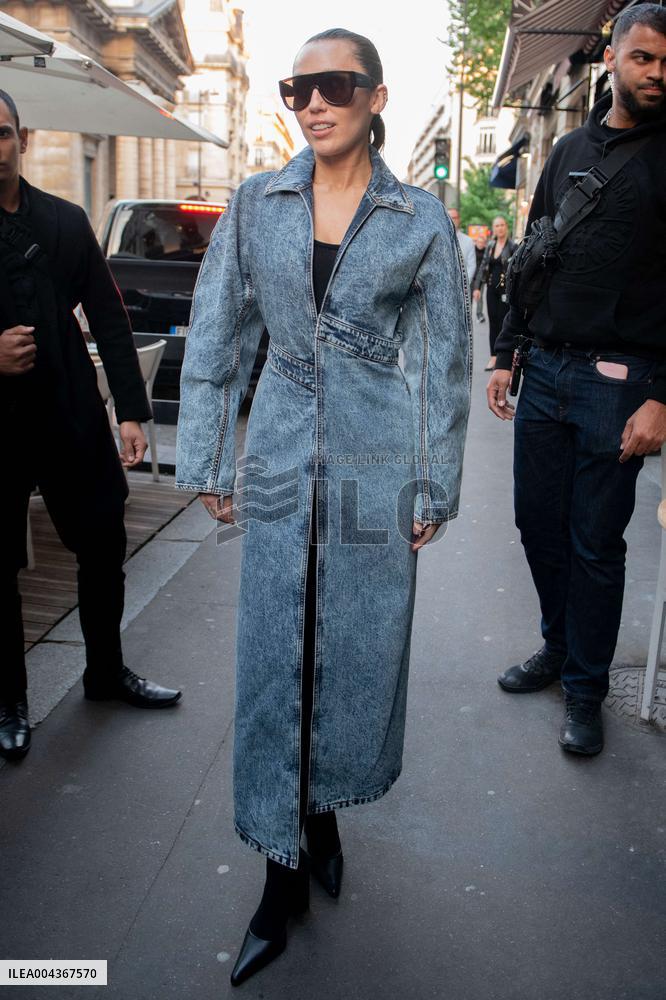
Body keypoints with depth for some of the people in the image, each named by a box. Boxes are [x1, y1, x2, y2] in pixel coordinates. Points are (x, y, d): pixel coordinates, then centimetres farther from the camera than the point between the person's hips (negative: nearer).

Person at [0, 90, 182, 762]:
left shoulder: (66, 223, 5)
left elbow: (109, 320, 5)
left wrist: (131, 411, -1)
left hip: (72, 421, 3)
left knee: (104, 550, 11)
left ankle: (106, 673, 33)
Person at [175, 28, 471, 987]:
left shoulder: (422, 222, -1)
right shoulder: (255, 204, 4)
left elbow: (445, 364, 2)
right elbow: (214, 334, 5)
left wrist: (433, 492, 0)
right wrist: (209, 462, 2)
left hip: (374, 463, -1)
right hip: (281, 458, 1)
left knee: (357, 652, 8)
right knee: (273, 658, 3)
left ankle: (322, 806, 37)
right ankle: (285, 867, 20)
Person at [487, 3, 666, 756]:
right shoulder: (570, 150, 14)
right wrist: (504, 356, 12)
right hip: (545, 373, 5)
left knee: (595, 543, 2)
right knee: (539, 523, 12)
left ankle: (585, 688, 19)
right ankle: (558, 646, 33)